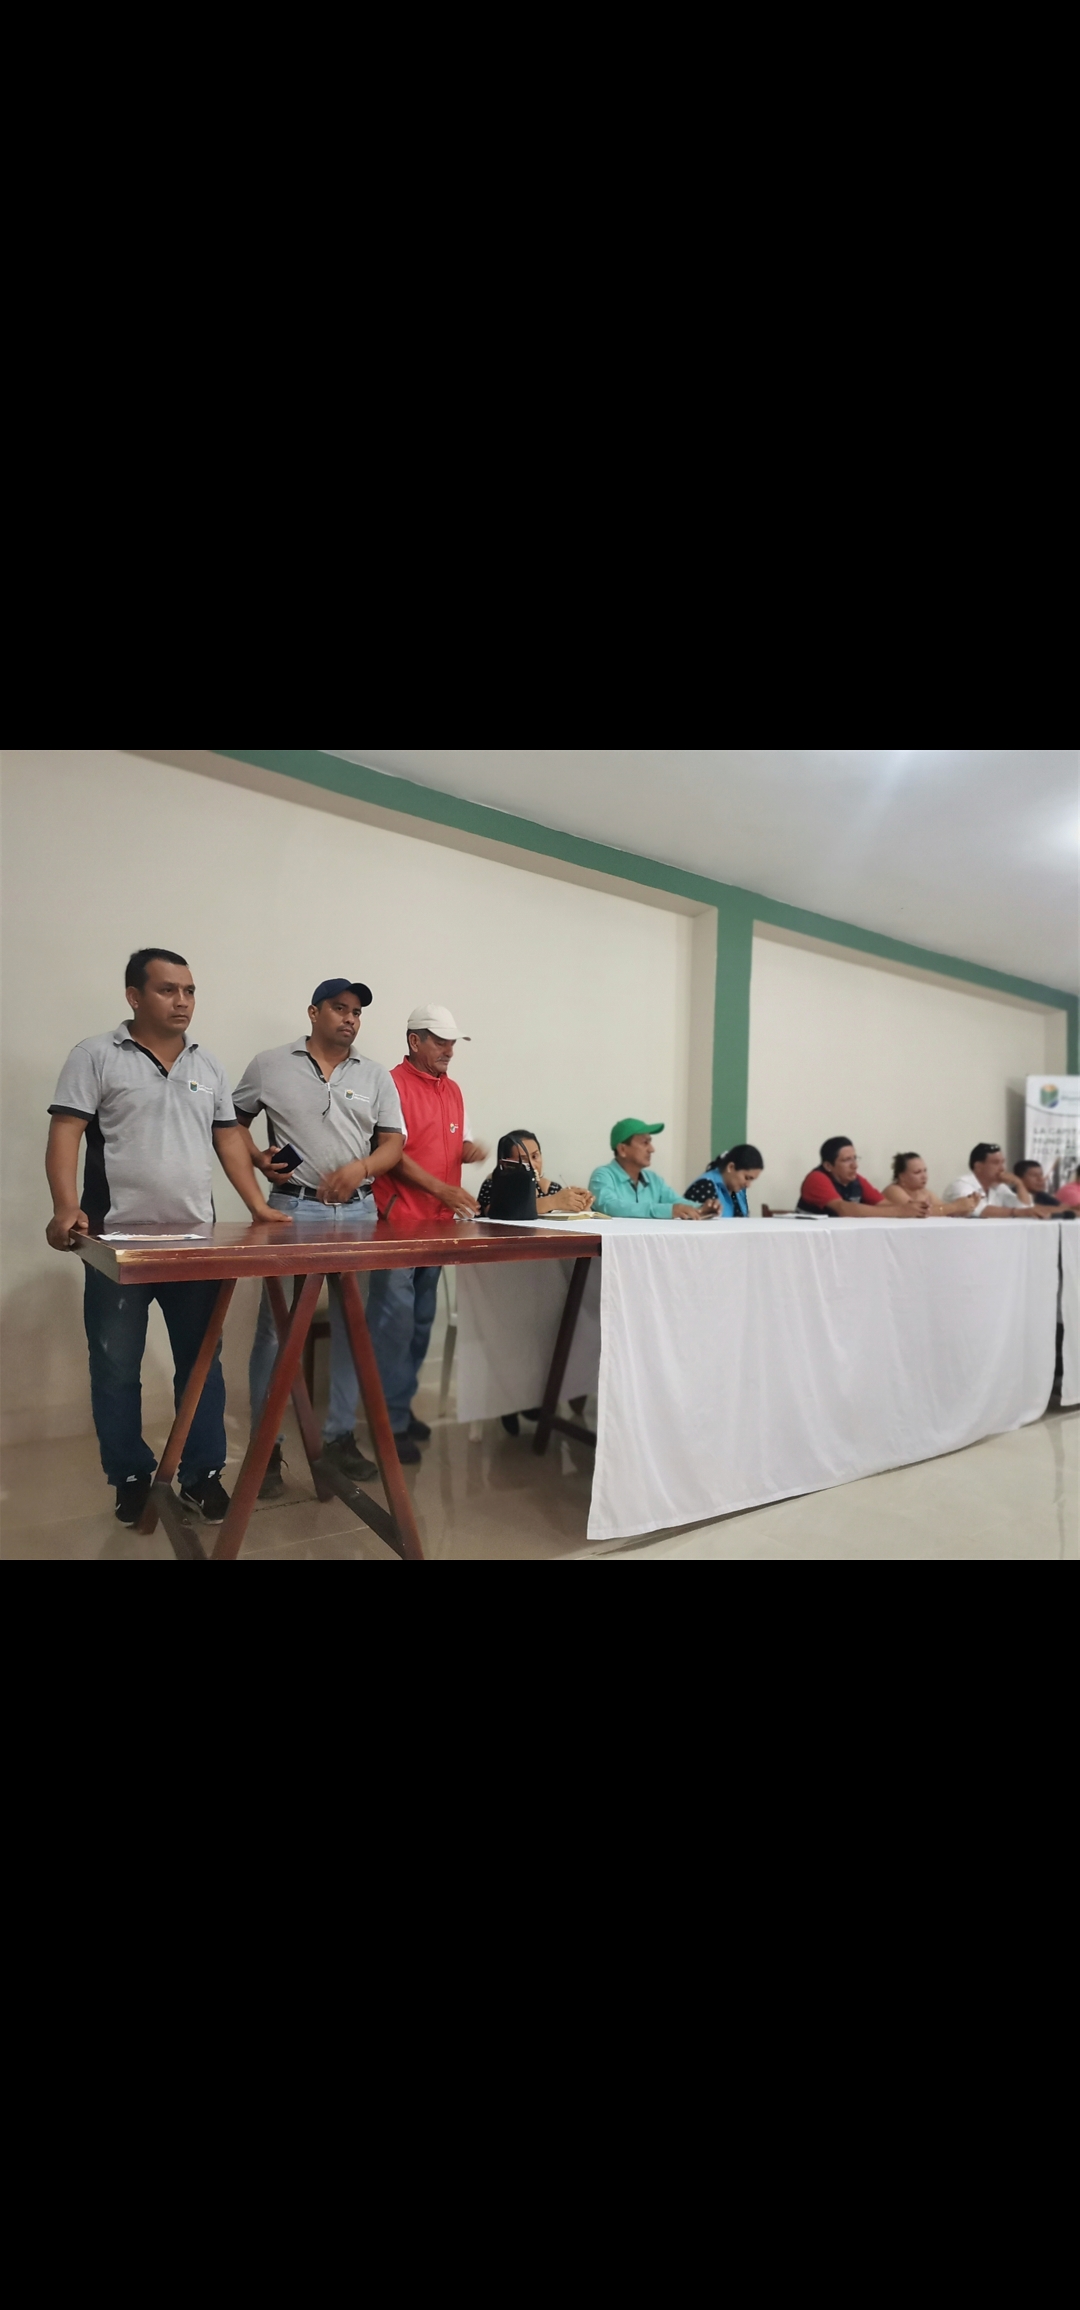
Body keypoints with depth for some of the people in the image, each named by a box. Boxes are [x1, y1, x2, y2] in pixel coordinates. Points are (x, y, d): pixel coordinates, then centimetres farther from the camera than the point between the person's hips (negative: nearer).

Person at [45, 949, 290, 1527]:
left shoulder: (207, 1063, 12)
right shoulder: (96, 1055, -1)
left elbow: (227, 1137, 12)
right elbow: (64, 1134, -8)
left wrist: (256, 1204, 3)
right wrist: (66, 1207, -22)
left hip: (195, 1240, 4)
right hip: (118, 1241, -3)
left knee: (201, 1363, 8)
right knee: (116, 1369, 8)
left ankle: (201, 1476, 21)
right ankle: (131, 1478, 25)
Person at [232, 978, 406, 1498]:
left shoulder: (375, 1075, 10)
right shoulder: (270, 1065, 4)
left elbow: (394, 1141, 6)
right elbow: (233, 1120, 12)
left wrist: (359, 1168, -13)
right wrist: (257, 1158, -6)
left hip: (358, 1209, 3)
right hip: (294, 1207, -3)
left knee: (351, 1328, 8)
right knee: (277, 1329, -1)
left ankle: (340, 1437, 22)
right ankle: (266, 1447, 13)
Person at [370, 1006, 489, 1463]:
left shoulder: (453, 1090, 15)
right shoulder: (393, 1084, -7)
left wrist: (471, 1149, -2)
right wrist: (442, 1189, -19)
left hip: (440, 1222, 7)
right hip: (400, 1220, -7)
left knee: (422, 1320, 13)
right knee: (395, 1319, -4)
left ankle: (403, 1406, 25)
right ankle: (392, 1422, 5)